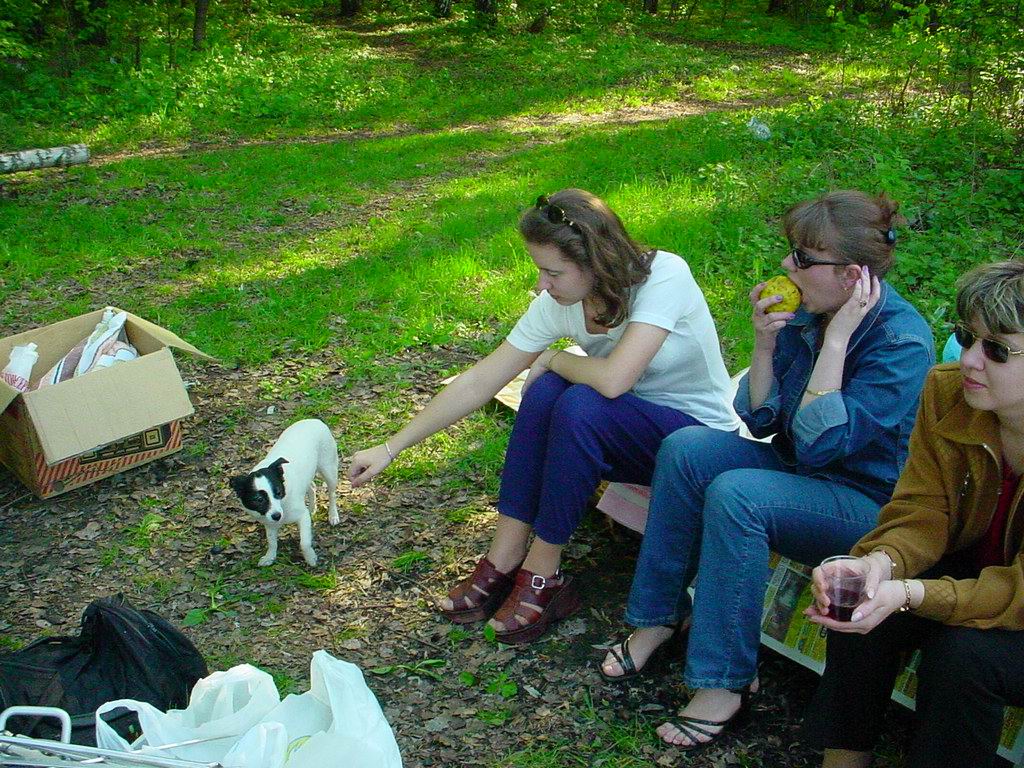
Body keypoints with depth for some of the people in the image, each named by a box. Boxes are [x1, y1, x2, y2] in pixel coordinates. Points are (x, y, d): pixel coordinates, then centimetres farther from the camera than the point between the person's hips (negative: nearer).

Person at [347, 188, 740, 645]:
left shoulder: (663, 277, -26)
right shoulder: (558, 304, -9)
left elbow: (613, 379, -36)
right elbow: (478, 383, -6)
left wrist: (554, 358, -15)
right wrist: (391, 448, -6)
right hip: (621, 431, 5)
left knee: (580, 405, -31)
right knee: (544, 392, -24)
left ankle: (541, 575, -17)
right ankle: (504, 561, -17)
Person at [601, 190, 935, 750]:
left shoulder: (902, 342, -24)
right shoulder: (807, 310, -4)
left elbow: (817, 445, -30)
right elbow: (760, 420, -1)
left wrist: (836, 338, -29)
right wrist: (765, 343, -16)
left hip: (868, 505, -7)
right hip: (797, 468, 7)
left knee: (735, 493, -30)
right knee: (685, 448, -14)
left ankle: (724, 681, -19)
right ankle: (660, 616, -3)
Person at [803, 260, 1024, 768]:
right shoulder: (948, 392, -13)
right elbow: (922, 514, -10)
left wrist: (909, 595, -41)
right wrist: (880, 563, -33)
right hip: (972, 569, 4)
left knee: (964, 654, -30)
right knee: (861, 604, -19)